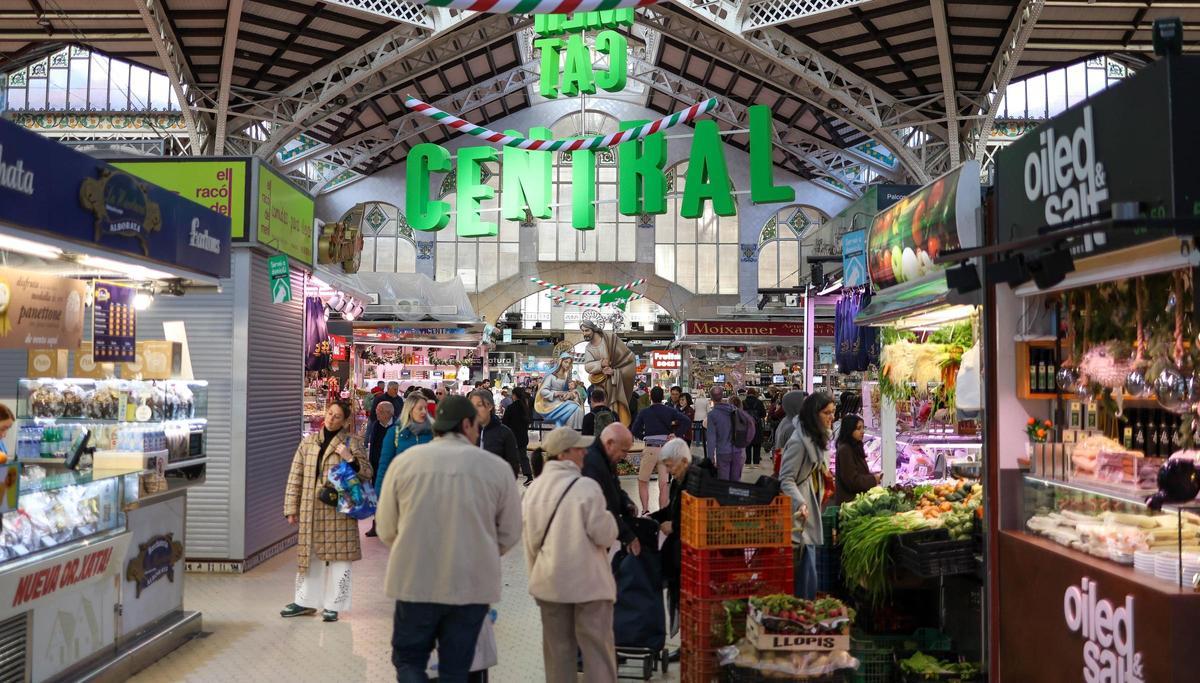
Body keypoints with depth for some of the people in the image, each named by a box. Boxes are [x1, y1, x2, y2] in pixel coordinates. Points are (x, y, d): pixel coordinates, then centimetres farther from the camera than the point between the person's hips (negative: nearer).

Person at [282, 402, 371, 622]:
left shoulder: (351, 442, 0)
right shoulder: (308, 441, 9)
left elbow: (368, 472, -1)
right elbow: (295, 476, 10)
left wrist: (350, 458, -17)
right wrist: (291, 508, 6)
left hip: (339, 511, -3)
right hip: (311, 510, 3)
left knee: (339, 557, 3)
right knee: (309, 555, 12)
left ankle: (333, 605, 15)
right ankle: (305, 602, 26)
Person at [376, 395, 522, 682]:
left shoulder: (405, 461, -2)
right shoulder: (497, 467, -3)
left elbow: (386, 528, 4)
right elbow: (510, 533, 4)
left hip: (415, 582, 0)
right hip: (473, 585, 0)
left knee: (408, 660, 18)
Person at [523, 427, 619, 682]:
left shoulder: (533, 489, 2)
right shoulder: (586, 487, -16)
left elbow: (530, 541, 10)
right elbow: (605, 536, -15)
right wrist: (607, 517, 5)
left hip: (549, 582, 5)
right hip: (588, 582, -5)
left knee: (557, 649, 14)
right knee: (598, 647, 3)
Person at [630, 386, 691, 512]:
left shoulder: (643, 413, 2)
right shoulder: (670, 411, 5)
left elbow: (634, 431, 0)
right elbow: (686, 420, -6)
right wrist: (677, 434, 0)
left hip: (650, 449, -2)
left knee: (642, 482, 10)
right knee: (663, 484, 5)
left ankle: (645, 510, 2)